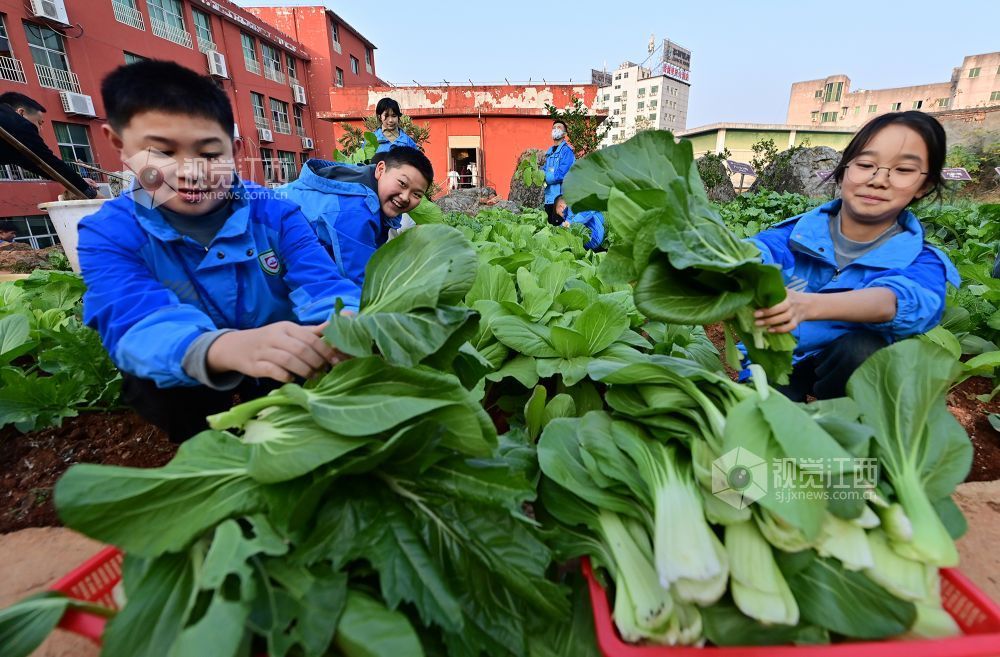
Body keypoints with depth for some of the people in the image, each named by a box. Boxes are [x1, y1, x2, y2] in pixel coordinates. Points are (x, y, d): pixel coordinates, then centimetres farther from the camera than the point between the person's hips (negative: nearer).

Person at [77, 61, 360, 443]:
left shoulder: (275, 214, -10)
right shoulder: (109, 234, -13)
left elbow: (320, 285, -23)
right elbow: (137, 323, -32)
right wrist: (224, 348, -56)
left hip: (287, 366, 2)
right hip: (191, 387, -1)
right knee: (150, 382, -30)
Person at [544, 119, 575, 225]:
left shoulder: (567, 150, -6)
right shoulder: (549, 151, 17)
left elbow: (561, 174, -17)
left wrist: (543, 178, -8)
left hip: (561, 197, -7)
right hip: (549, 197, 7)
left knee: (558, 226, -8)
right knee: (548, 224, 12)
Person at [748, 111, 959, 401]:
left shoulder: (921, 261, -6)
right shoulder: (801, 230, -4)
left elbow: (901, 301, -31)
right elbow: (757, 251, -27)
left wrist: (804, 305, -53)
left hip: (851, 369, 1)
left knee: (863, 347, -30)